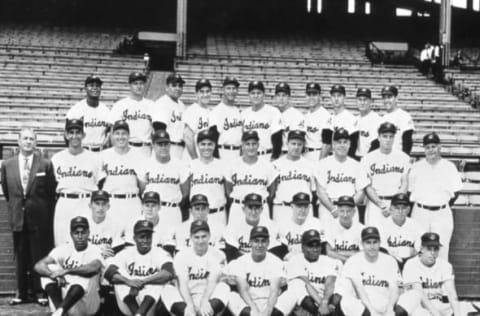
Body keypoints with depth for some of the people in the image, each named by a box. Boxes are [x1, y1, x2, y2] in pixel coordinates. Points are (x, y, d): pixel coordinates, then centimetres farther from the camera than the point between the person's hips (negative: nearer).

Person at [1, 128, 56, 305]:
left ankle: (39, 292, 11)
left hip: (39, 218, -2)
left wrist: (47, 214, 4)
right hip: (17, 217, 2)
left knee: (39, 256, 3)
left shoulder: (45, 165, -3)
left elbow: (51, 193, 2)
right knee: (20, 256, 8)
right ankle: (21, 292, 16)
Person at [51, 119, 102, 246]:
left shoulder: (94, 158, 5)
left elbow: (100, 186, 5)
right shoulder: (56, 158, 10)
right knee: (61, 244, 0)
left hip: (86, 205, -2)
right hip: (63, 205, 2)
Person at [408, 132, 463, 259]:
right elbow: (409, 190, 8)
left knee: (441, 247, -2)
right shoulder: (416, 167, 6)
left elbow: (455, 192, 7)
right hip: (420, 213, 1)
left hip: (442, 213, -1)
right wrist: (422, 205, 0)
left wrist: (444, 206, 1)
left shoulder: (449, 167, 4)